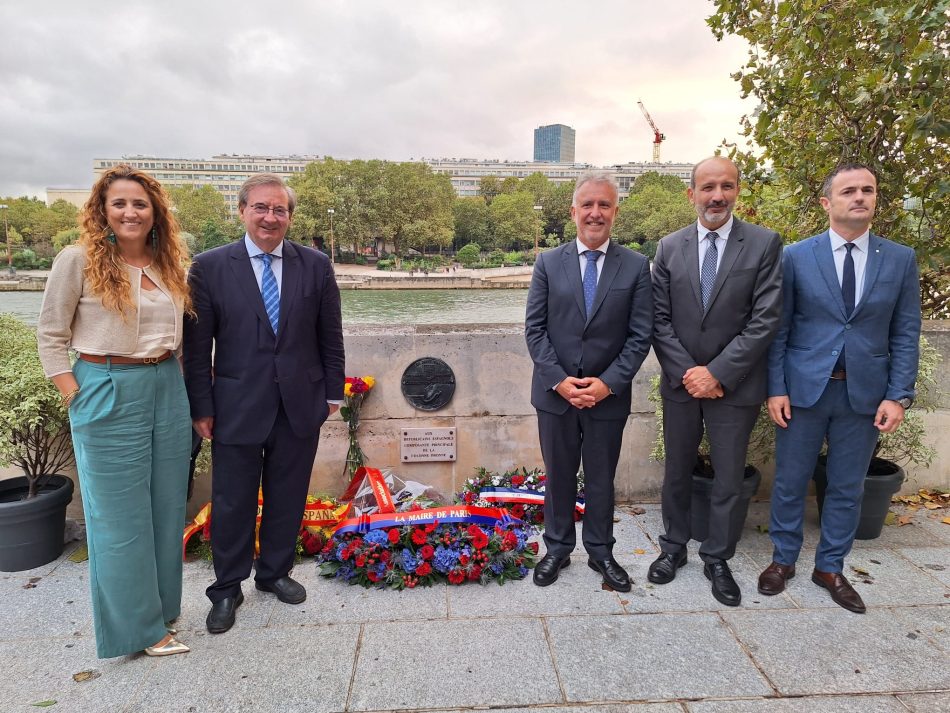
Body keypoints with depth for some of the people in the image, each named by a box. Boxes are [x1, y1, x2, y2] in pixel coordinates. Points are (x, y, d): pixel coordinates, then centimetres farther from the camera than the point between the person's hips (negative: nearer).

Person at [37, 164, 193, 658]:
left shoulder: (170, 263, 8)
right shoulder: (78, 259, -6)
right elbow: (50, 335, -3)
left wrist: (175, 378, 6)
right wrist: (77, 400, -9)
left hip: (168, 390, 5)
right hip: (109, 393, -5)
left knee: (166, 507, 14)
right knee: (121, 515, 6)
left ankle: (161, 606, 33)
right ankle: (139, 626, 22)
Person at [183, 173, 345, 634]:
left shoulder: (316, 265, 1)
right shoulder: (210, 267, -3)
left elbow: (330, 337, 5)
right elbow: (197, 346, -2)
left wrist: (332, 393, 5)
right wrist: (201, 407, -3)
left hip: (301, 406, 2)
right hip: (237, 408, -1)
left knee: (287, 499, 15)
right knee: (232, 504, 10)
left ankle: (274, 573, 37)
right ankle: (227, 588, 32)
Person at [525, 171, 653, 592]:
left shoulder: (636, 267, -1)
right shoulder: (549, 263, 0)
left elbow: (640, 335, -4)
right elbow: (534, 329, -3)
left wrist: (608, 383, -14)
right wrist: (559, 380, -13)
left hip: (608, 395, 0)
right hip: (555, 393, 1)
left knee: (601, 478, 14)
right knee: (558, 475, 14)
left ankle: (600, 552, 34)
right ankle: (557, 549, 32)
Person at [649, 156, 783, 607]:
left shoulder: (764, 244, -5)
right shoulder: (670, 247, 1)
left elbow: (765, 320, -10)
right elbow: (660, 319, -1)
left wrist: (717, 373, -15)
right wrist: (686, 373, -11)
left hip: (734, 386, -2)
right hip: (681, 382, 2)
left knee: (728, 480, 10)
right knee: (677, 472, 15)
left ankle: (718, 559, 29)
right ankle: (673, 547, 34)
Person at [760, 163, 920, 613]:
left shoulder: (901, 259, 4)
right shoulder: (796, 256, -2)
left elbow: (906, 335, 3)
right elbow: (779, 329, -2)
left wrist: (899, 395, -4)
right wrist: (776, 388, -8)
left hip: (864, 392, 2)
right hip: (803, 388, -2)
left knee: (848, 487, 13)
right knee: (790, 482, 9)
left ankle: (830, 568, 31)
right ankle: (783, 559, 29)